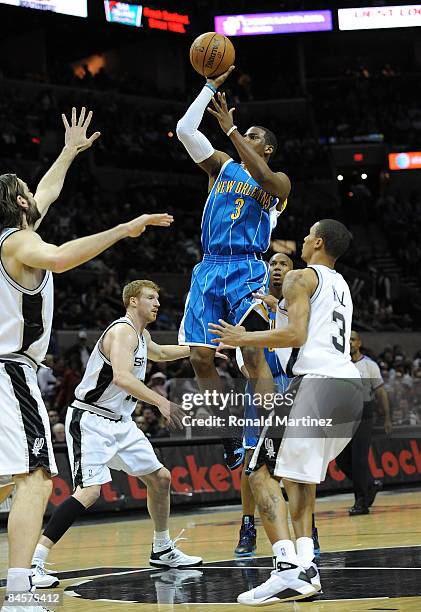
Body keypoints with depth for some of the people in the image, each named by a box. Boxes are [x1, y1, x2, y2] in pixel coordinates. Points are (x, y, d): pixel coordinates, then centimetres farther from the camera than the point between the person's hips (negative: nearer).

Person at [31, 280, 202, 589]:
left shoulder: (141, 335, 15)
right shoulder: (123, 331, -16)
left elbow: (158, 353, 40)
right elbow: (122, 377, -32)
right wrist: (161, 402, -35)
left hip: (120, 423, 10)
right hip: (90, 421, -10)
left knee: (160, 478, 13)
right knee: (89, 492, -23)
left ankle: (163, 550, 29)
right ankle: (35, 561, -22)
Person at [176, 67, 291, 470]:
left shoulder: (279, 182, 8)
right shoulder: (223, 166, 18)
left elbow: (263, 178, -17)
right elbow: (185, 130, 7)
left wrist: (231, 129, -17)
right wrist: (211, 86, 2)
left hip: (248, 271, -4)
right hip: (209, 269, 4)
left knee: (254, 356, -16)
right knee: (200, 357, -4)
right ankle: (231, 442, 6)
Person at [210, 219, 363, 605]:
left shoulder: (301, 277, 2)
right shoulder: (342, 285, 27)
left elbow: (296, 334, -11)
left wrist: (245, 339, -1)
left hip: (318, 382, -8)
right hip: (352, 386, 9)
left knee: (264, 475, -7)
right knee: (301, 472, 23)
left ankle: (289, 570, -23)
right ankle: (306, 565, 8)